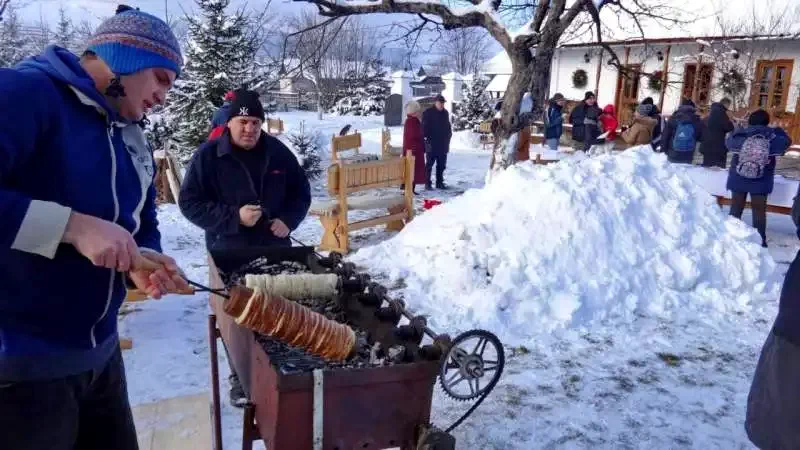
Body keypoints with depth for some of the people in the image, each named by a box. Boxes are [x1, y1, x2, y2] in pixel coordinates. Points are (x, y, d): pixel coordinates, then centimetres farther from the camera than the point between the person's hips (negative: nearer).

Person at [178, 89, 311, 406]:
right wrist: (233, 217, -21)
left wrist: (289, 220, -8)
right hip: (231, 255, -3)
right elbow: (189, 202, -10)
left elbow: (301, 192, 10)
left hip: (275, 251, 3)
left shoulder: (278, 152, 1)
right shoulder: (208, 155, -10)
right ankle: (240, 379, 27)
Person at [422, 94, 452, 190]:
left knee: (441, 165, 9)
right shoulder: (428, 113, -4)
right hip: (432, 144, -6)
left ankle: (440, 182, 17)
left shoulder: (445, 113, 14)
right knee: (429, 164, -1)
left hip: (443, 144, 6)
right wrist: (428, 138, -13)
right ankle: (427, 183, 3)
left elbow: (448, 126, 20)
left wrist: (448, 137, 10)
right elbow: (424, 127, -7)